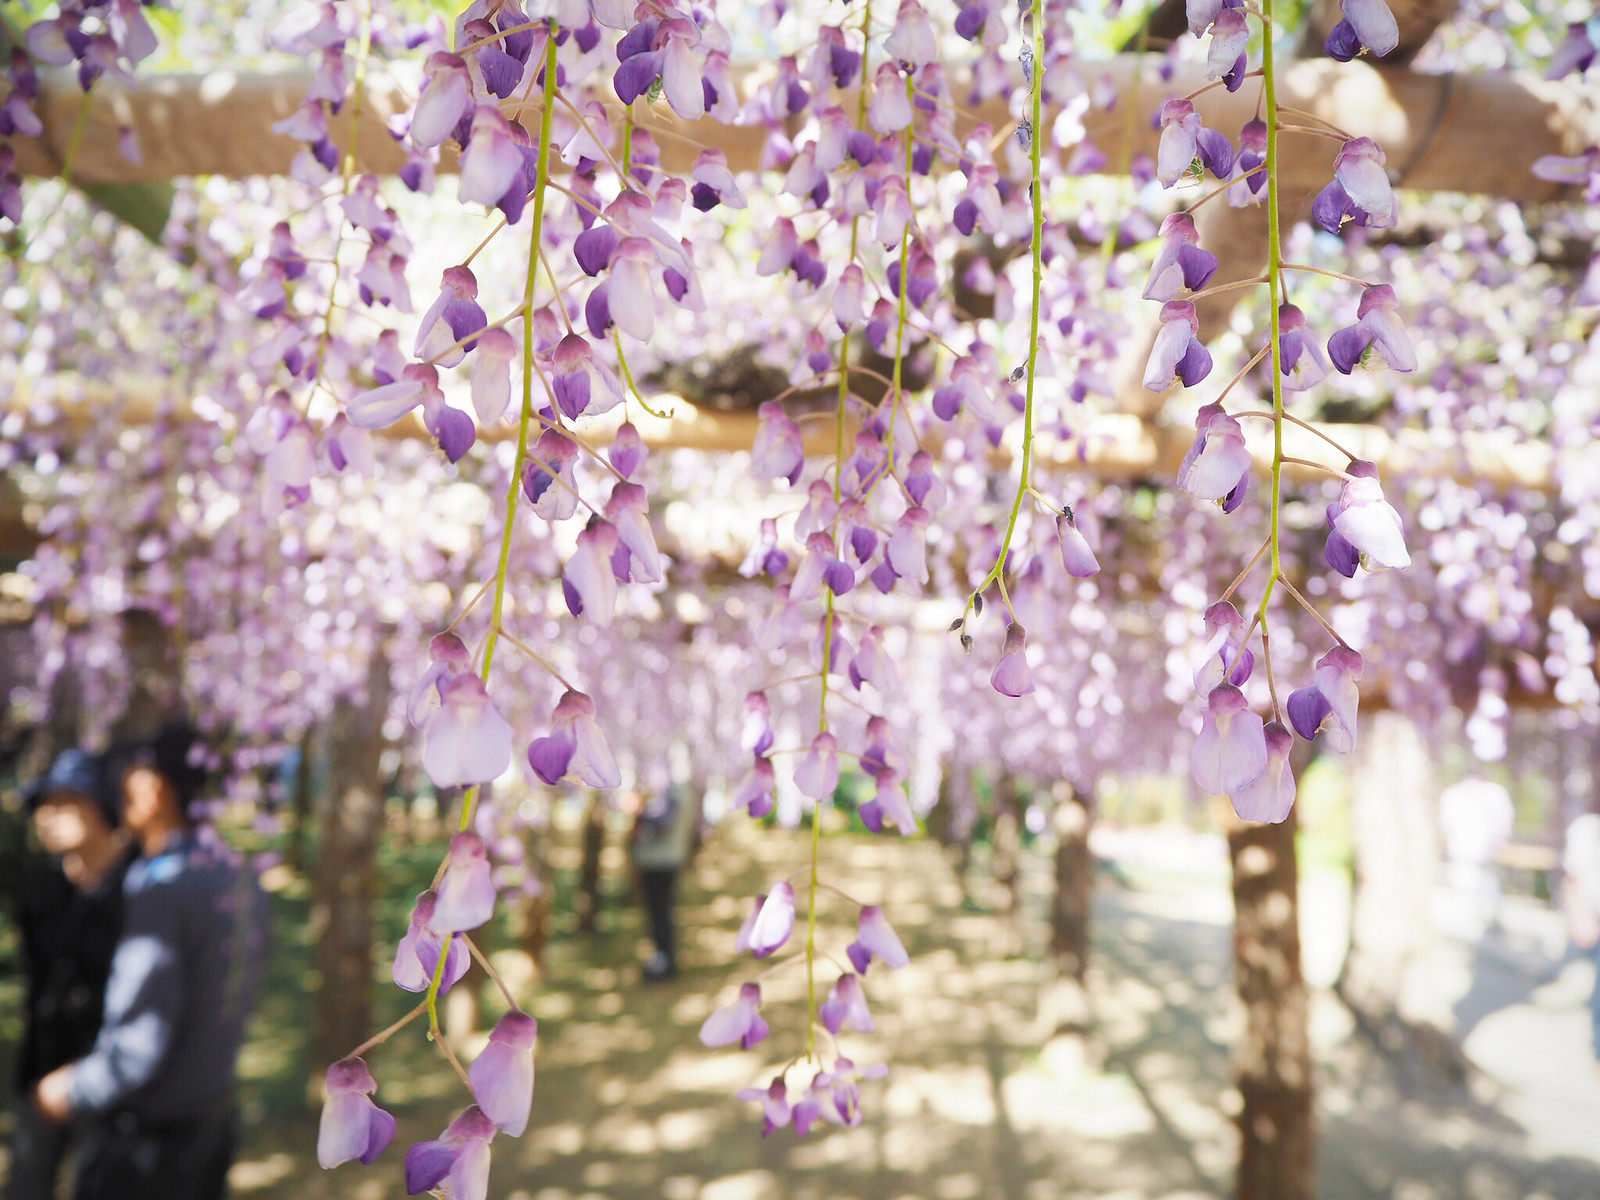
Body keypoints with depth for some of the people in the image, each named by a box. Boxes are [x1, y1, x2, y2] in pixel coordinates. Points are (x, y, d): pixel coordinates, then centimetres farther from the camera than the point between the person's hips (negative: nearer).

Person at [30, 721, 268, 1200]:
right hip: (213, 1118, 7)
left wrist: (73, 1090, -6)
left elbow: (141, 1043, -23)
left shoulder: (159, 888, -23)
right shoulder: (236, 875, 1)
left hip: (145, 1131, -7)